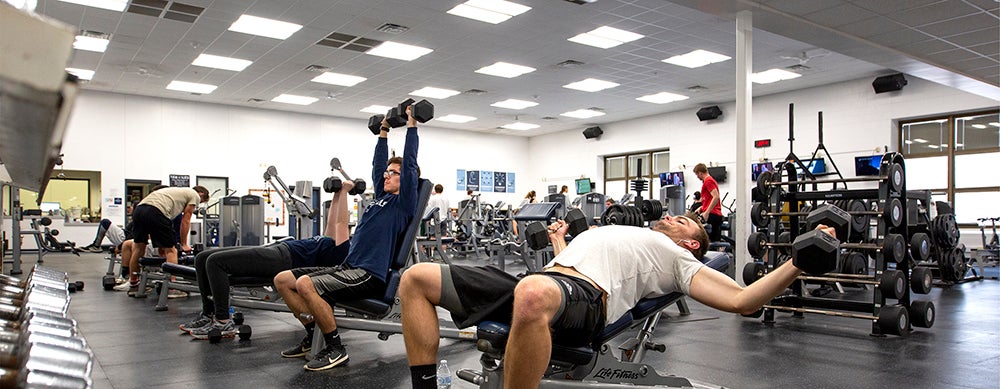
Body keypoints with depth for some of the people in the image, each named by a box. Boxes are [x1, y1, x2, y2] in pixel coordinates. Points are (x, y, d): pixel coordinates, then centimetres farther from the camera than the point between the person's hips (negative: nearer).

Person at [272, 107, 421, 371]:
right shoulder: (383, 198, 21)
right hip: (348, 268, 9)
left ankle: (336, 349, -18)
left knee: (305, 284, -32)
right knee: (282, 280, 3)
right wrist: (384, 131, 32)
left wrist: (411, 125, -7)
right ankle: (313, 336, 9)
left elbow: (409, 164, -11)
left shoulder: (404, 203, -3)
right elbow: (377, 164, 28)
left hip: (370, 277, -9)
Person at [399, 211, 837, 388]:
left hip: (585, 295, -7)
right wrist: (559, 239, 64)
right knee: (416, 279, -4)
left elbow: (741, 300, 6)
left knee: (532, 295, -47)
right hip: (533, 285, 8)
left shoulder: (681, 260, 20)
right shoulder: (634, 239, 41)